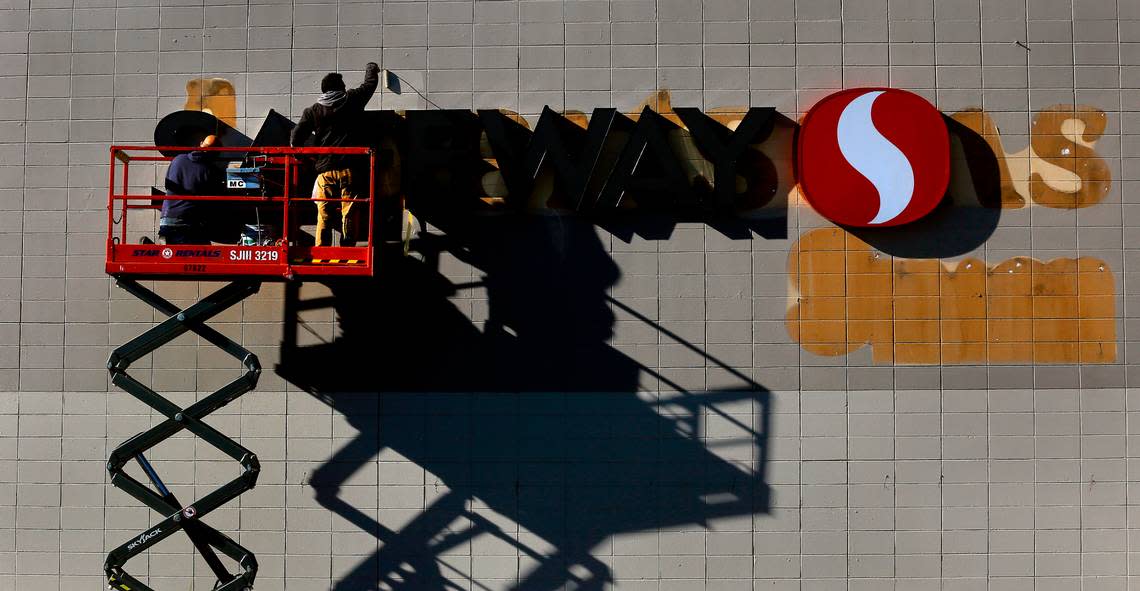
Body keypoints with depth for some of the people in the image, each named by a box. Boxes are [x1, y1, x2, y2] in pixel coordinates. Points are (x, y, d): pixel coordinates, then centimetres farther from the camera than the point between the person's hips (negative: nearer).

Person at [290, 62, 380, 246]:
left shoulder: (312, 112, 8)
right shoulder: (353, 101, 7)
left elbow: (295, 139, 2)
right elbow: (370, 83, 25)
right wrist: (372, 68, 45)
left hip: (325, 169, 1)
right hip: (350, 168, -1)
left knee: (323, 215, 5)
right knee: (349, 214, -1)